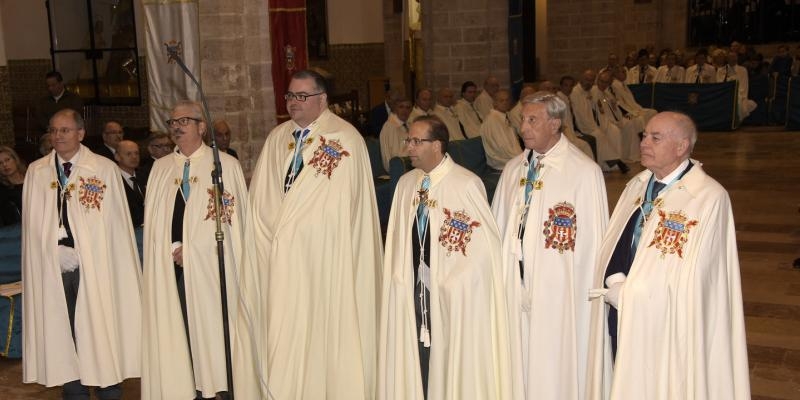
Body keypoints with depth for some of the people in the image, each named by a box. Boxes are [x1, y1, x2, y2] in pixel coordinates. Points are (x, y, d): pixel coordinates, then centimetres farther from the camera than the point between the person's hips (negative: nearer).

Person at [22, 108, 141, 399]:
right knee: (64, 335, 8)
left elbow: (116, 222, -1)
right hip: (53, 267, 3)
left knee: (101, 331, 2)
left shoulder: (105, 169, -1)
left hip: (95, 267, -3)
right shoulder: (36, 172, 8)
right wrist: (53, 252, 1)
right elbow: (32, 224, 9)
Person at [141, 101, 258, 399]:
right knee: (177, 329, 2)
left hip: (211, 265, -3)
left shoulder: (226, 165, 1)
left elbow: (233, 217, -3)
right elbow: (153, 219, 10)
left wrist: (190, 250, -7)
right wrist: (174, 248, -6)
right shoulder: (160, 168, 13)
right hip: (171, 266, 3)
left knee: (212, 327, -3)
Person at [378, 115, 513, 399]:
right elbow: (398, 239, 11)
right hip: (413, 291, 5)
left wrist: (449, 283, -7)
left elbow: (485, 243, -10)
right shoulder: (406, 184, 5)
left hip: (454, 296, -5)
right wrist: (400, 278, 2)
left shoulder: (468, 185, -13)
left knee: (452, 364, 5)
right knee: (417, 360, 9)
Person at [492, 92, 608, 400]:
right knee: (519, 364, 14)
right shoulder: (513, 169, 8)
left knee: (555, 374, 5)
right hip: (516, 285, 5)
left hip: (559, 291, -5)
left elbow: (593, 242, -9)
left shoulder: (584, 172, -10)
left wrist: (590, 293, -7)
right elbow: (499, 228, 12)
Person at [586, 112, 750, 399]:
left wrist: (627, 293, -10)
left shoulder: (709, 197, -14)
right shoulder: (636, 186, 8)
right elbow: (611, 251, 7)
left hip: (667, 326, -6)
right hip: (620, 318, 6)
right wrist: (616, 286, -12)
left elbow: (691, 277, -17)